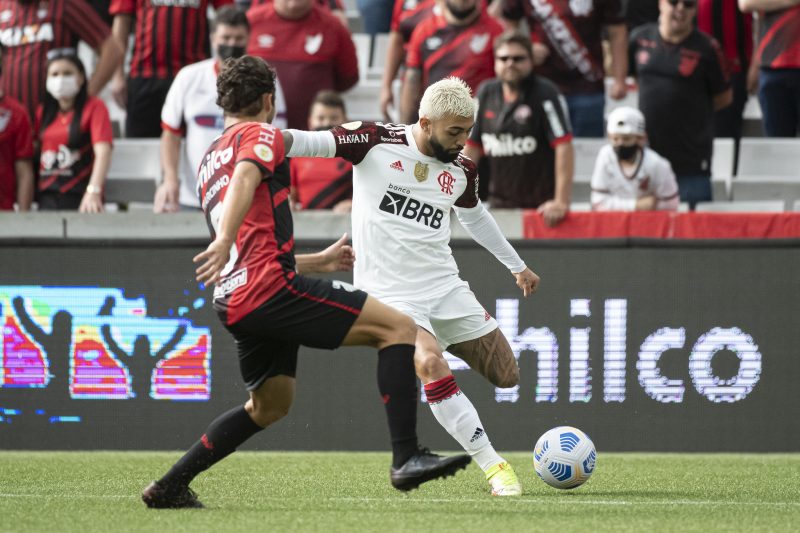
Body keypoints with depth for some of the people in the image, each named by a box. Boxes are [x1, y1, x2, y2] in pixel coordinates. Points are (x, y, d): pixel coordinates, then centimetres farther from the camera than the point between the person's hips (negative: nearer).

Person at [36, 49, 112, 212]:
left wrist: (93, 191, -27)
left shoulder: (94, 107, 1)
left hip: (80, 198, -4)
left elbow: (103, 151, -12)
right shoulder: (43, 112, 16)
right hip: (47, 197, 4)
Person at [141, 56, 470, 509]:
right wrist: (224, 241, -37)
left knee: (270, 405, 27)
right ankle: (407, 458, -20)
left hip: (234, 302, 9)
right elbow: (244, 178, -21)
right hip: (272, 289, -9)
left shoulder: (209, 162, 29)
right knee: (397, 327, -8)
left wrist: (320, 261, 43)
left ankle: (170, 487, 23)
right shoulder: (261, 135, 4)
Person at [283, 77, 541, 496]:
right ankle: (492, 465, -21)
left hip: (445, 287, 5)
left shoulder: (461, 171, 6)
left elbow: (474, 217, 25)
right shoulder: (376, 142, -8)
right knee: (432, 366, -29)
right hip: (390, 294, -5)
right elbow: (312, 143, -16)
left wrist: (517, 266, 34)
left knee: (507, 375, 0)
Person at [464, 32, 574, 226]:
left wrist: (561, 202, -23)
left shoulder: (546, 94, -10)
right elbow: (471, 147, 13)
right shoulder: (486, 93, 8)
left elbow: (564, 147, -16)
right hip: (499, 204, 5)